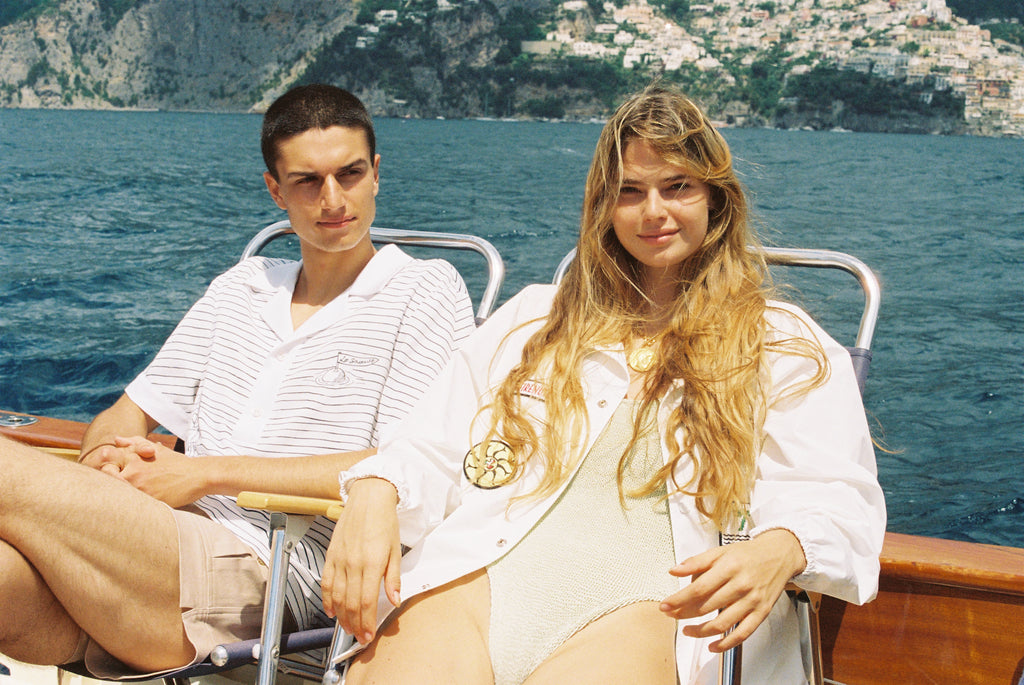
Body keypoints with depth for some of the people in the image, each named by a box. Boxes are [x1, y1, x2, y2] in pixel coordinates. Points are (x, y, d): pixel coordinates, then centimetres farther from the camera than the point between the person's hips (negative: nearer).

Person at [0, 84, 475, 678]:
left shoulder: (427, 289, 8)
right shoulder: (242, 286, 25)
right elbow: (126, 415, 25)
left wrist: (208, 472, -7)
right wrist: (106, 458, -2)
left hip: (268, 576, -4)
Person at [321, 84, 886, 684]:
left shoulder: (786, 345, 20)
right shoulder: (536, 316, 28)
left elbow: (840, 497, 7)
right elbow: (432, 442, 18)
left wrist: (778, 551, -18)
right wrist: (374, 495, -6)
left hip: (641, 604, -1)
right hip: (475, 574, 2)